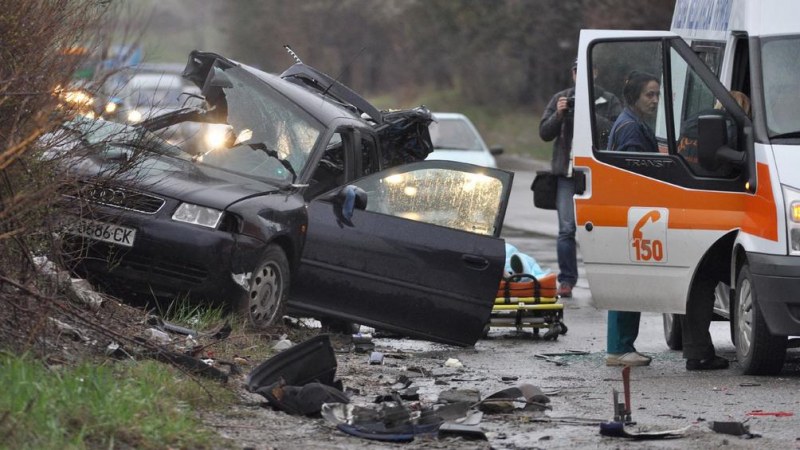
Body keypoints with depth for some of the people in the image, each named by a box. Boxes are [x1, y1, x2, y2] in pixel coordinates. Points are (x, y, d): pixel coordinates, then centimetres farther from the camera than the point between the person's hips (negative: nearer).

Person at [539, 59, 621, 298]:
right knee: (567, 230, -3)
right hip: (567, 173, 1)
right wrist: (558, 114, -7)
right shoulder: (560, 99, 13)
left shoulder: (609, 101, 7)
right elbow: (545, 133, 10)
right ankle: (566, 280, 0)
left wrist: (591, 116, -16)